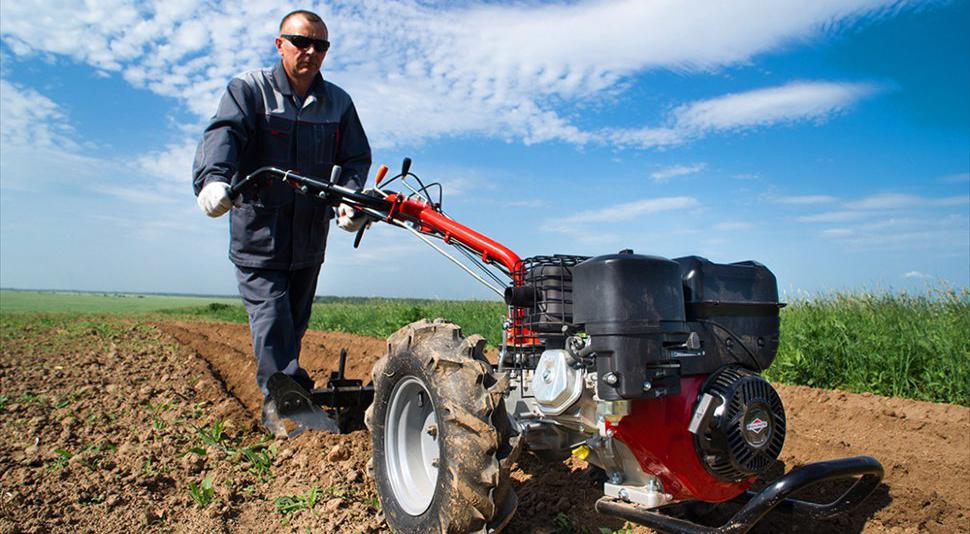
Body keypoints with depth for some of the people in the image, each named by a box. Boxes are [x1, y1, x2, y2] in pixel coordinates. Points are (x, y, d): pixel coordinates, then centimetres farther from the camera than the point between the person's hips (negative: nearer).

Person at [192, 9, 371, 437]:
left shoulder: (338, 103, 7)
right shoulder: (249, 89, -4)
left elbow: (356, 158, 2)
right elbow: (223, 134, -21)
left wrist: (350, 200, -20)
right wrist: (213, 178, -43)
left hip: (310, 235, 4)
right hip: (258, 229, -4)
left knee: (295, 319, 13)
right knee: (270, 314, -9)